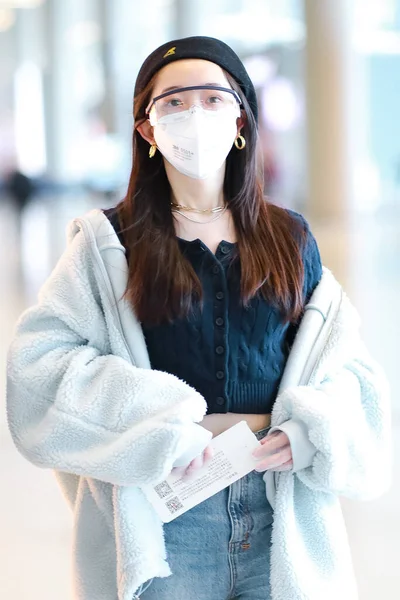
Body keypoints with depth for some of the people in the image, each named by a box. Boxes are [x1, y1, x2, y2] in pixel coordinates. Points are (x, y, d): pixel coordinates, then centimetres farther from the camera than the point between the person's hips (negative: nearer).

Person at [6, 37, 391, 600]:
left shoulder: (289, 238, 9)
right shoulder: (110, 243, 1)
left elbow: (343, 363, 10)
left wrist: (309, 431, -10)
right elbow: (38, 362, -9)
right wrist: (159, 427, -18)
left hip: (282, 516, 2)